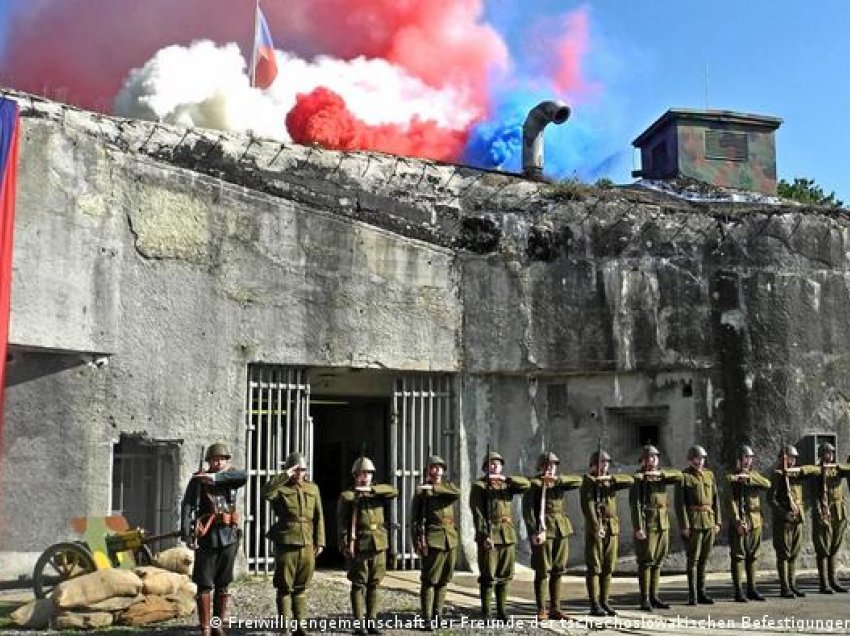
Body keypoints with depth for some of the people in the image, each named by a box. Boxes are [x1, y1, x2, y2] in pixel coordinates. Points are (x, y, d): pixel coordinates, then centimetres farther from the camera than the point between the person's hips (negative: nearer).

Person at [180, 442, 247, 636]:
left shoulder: (230, 476, 6)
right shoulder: (198, 479, -3)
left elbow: (244, 476, -17)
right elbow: (187, 506, -12)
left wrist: (215, 477, -23)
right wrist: (187, 534, -22)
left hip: (229, 538, 3)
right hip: (207, 537, -3)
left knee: (222, 584, 11)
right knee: (204, 585, 0)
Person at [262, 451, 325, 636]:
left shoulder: (313, 489, 11)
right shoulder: (280, 488, -1)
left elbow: (318, 517, 12)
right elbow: (265, 493, -25)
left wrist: (319, 542, 6)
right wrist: (285, 476, -23)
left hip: (307, 545, 4)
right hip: (285, 544, -4)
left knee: (301, 587, 10)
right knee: (285, 587, 1)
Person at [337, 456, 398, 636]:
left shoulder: (377, 493, 12)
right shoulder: (347, 496, 1)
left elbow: (394, 491, -8)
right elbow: (342, 523, -5)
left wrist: (371, 488, -18)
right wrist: (345, 544, -15)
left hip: (379, 545, 4)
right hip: (359, 545, -4)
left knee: (374, 584, 7)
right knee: (358, 585, 1)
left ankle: (371, 621, 14)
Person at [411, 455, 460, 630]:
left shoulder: (448, 487, 15)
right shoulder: (421, 491, 4)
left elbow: (457, 492, -11)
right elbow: (414, 519, 0)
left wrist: (433, 488, -17)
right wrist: (417, 542, -9)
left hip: (451, 540, 4)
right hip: (432, 540, -4)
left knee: (443, 580, 7)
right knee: (429, 580, -6)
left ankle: (437, 615, 15)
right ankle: (427, 619, -3)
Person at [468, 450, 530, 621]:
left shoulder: (506, 484, 15)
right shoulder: (478, 485, 1)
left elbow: (525, 484, -3)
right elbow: (477, 513, -8)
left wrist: (505, 478, -15)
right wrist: (484, 535, -18)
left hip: (508, 534, 5)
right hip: (489, 535, -5)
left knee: (505, 575, 8)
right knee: (488, 577, -3)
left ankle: (501, 611, 17)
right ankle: (485, 613, 5)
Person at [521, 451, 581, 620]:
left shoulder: (559, 483, 14)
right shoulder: (533, 484, -1)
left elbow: (578, 481, -1)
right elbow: (528, 510, -9)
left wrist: (557, 479, -15)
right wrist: (534, 532, -19)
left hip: (561, 530, 5)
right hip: (543, 530, -5)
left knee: (557, 572, 8)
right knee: (542, 572, -3)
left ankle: (555, 609, 16)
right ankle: (541, 611, 4)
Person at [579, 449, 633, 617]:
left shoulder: (611, 481, 13)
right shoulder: (588, 482, -3)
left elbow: (630, 480, -6)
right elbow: (588, 507, -16)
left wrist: (610, 477, -19)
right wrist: (596, 528, -26)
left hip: (612, 529, 5)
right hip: (594, 529, -5)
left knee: (608, 568, 8)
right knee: (594, 568, -3)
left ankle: (604, 602, 15)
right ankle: (594, 605, 1)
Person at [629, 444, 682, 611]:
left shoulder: (661, 475, 14)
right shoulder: (638, 477, -5)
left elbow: (678, 476, -5)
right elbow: (635, 504, -12)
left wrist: (660, 473, -20)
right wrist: (638, 528, -19)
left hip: (663, 524, 6)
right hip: (647, 525, -6)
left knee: (658, 562, 10)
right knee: (645, 562, -4)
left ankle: (654, 597, 17)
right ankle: (645, 599, 0)